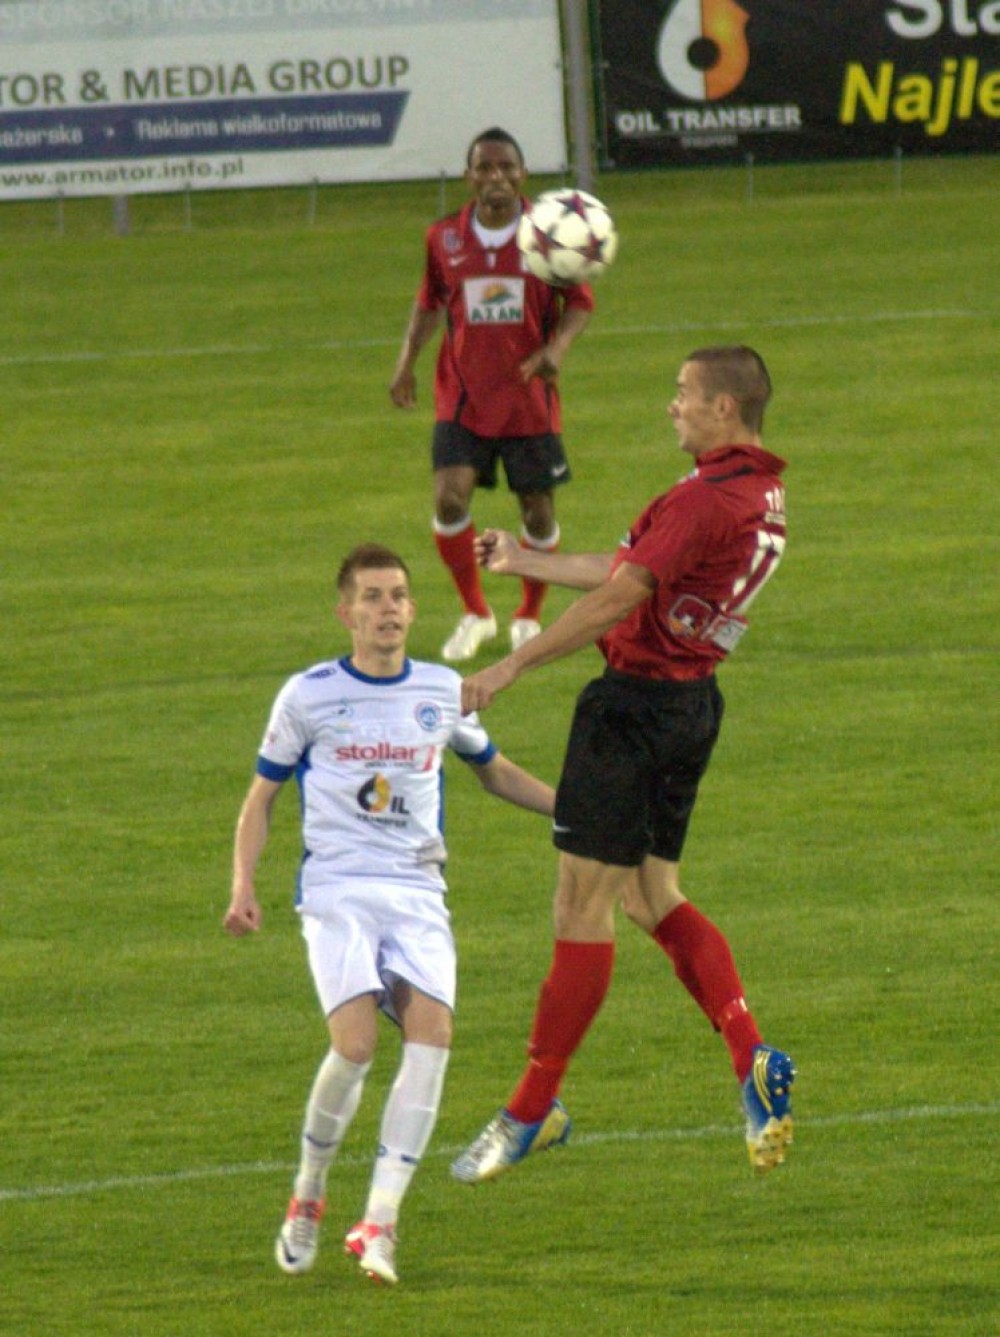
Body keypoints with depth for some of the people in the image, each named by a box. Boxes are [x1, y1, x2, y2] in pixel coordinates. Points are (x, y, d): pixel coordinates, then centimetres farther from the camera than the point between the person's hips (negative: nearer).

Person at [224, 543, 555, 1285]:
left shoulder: (443, 692, 12)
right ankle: (309, 1196, 5)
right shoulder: (309, 695, 4)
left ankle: (380, 1221, -23)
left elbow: (494, 771, 29)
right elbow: (261, 796, 11)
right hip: (337, 887, -3)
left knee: (432, 1026, -22)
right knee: (355, 1042, -21)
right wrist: (244, 885, -3)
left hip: (418, 891, 3)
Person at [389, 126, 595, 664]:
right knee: (449, 500, -14)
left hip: (529, 396, -1)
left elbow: (579, 302, 1)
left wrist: (556, 346, -18)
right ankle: (474, 613, 8)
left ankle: (529, 617, 29)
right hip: (463, 396, 1)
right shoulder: (444, 238, 0)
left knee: (538, 512, 5)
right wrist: (407, 361, 4)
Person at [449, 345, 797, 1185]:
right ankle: (754, 1061, -1)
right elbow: (631, 574, 21)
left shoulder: (705, 500, -20)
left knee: (584, 906, -3)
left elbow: (619, 598, -24)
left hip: (638, 704, -10)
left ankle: (533, 1109, 3)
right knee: (655, 896, 15)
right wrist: (525, 562, 27)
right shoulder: (764, 495, 11)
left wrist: (512, 667, -21)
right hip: (693, 700, 10)